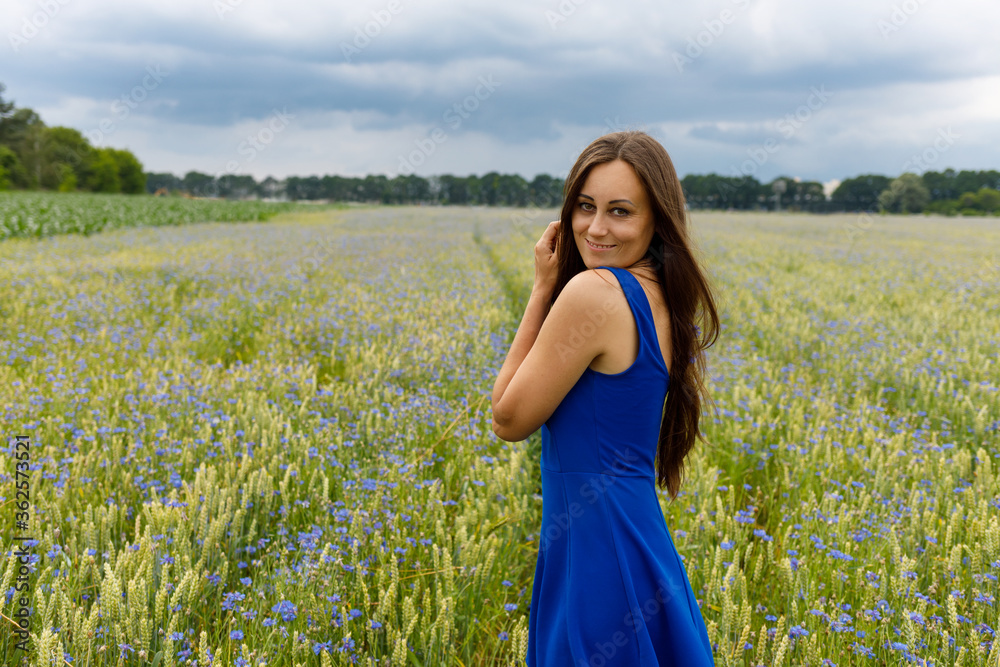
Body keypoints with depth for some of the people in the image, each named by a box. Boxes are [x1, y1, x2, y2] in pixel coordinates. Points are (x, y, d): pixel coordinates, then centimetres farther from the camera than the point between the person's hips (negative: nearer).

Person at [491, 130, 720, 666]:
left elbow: (509, 420, -11)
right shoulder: (662, 296, 6)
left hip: (597, 548, -9)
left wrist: (542, 288, -8)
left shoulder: (593, 290, -21)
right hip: (643, 537, 9)